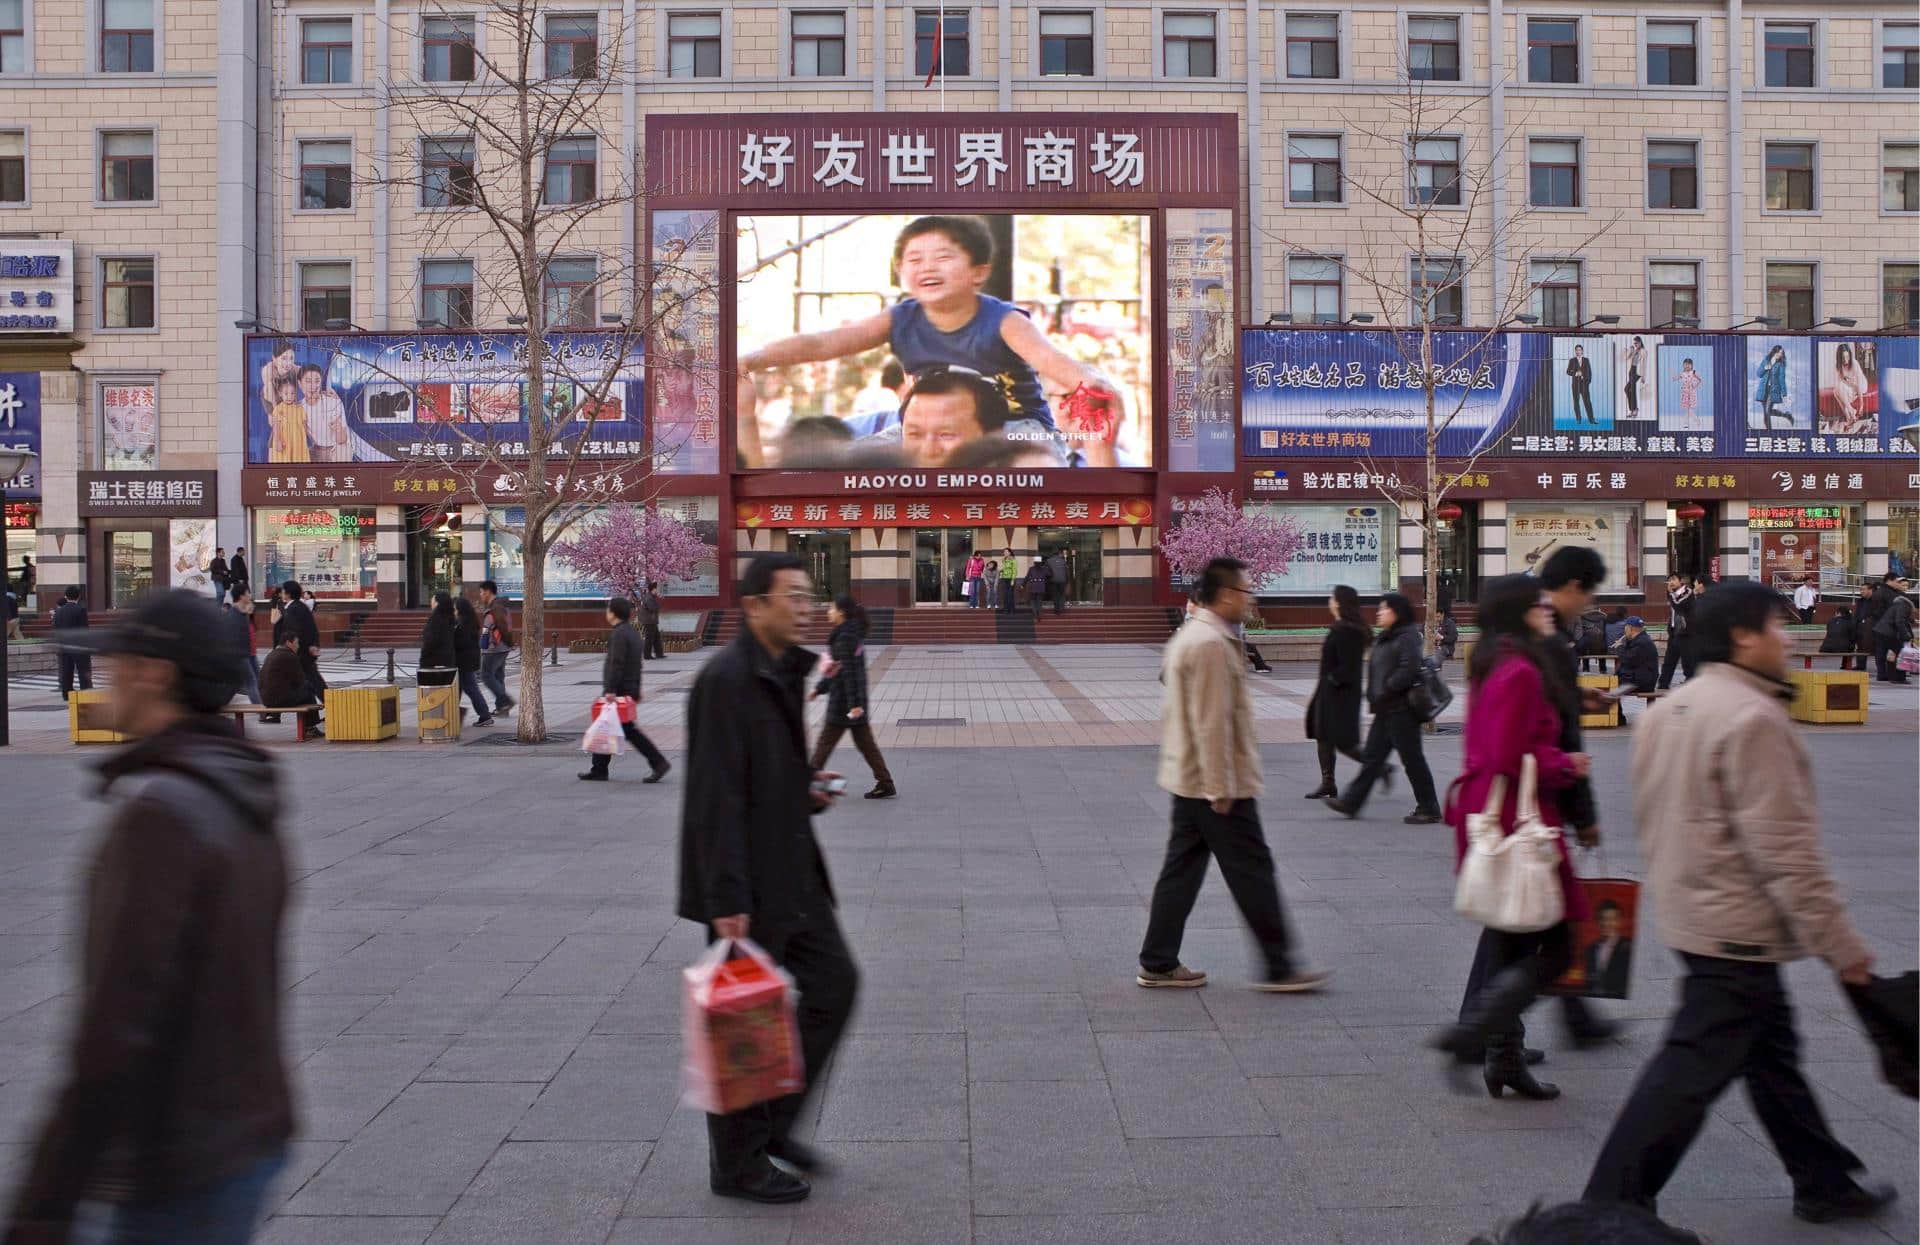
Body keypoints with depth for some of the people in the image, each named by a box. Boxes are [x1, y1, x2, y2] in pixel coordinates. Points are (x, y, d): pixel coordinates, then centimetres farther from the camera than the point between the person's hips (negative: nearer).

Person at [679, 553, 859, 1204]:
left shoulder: (785, 672, 10)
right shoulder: (725, 679, -18)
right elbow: (717, 796, -22)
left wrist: (809, 787, 5)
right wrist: (726, 898, -24)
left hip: (793, 871, 9)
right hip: (746, 885, -9)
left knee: (834, 982, 12)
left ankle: (774, 1122, 26)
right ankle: (736, 1162, 19)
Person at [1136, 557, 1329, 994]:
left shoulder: (1188, 636, 14)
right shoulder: (1211, 644, -19)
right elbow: (1212, 722, -22)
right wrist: (1221, 788, -20)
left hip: (1188, 781, 10)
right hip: (1216, 784, -10)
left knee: (1182, 869, 13)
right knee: (1252, 872, -1)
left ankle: (1158, 964, 17)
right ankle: (1278, 968, 8)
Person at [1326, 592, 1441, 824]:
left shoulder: (1407, 637, -13)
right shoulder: (1383, 639, 17)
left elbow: (1409, 670, -23)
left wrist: (1385, 691, -17)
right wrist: (1373, 697, 10)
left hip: (1402, 709, -10)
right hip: (1385, 709, 10)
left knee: (1412, 759, -2)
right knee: (1372, 756, 11)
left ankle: (1428, 809, 7)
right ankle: (1351, 802, 15)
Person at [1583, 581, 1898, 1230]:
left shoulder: (1668, 710, 8)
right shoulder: (1752, 718, -21)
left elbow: (1655, 820, 15)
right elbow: (1786, 847, -22)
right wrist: (1840, 943, -16)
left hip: (1692, 910, 10)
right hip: (1738, 927, -10)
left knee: (1771, 1050, 22)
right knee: (1692, 1069, -4)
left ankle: (1825, 1183, 37)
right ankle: (1609, 1208, 0)